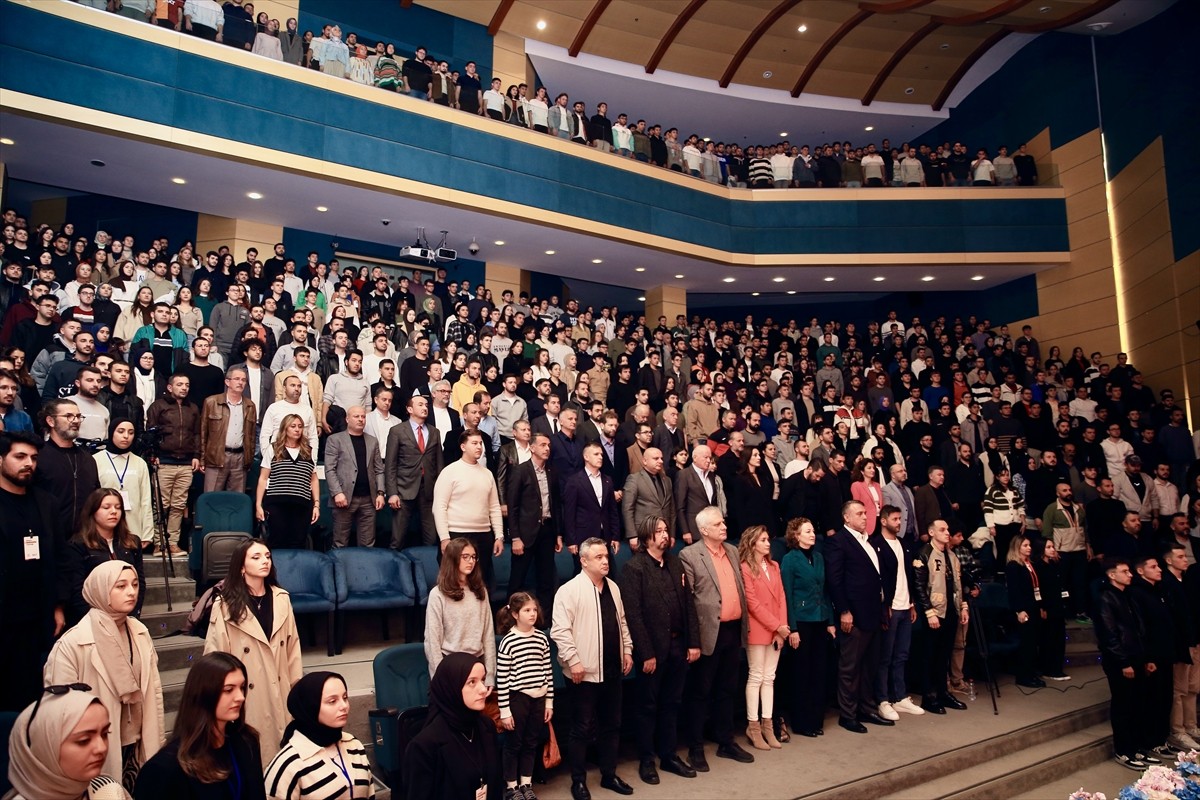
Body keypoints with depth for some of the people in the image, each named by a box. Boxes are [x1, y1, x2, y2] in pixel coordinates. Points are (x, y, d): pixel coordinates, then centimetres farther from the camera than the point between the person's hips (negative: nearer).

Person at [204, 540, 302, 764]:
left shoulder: (281, 599, 4)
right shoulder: (225, 605, -7)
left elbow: (292, 644, 8)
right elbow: (216, 653, -4)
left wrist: (297, 685, 9)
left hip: (279, 692, 4)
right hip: (246, 694, -3)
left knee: (281, 749, 9)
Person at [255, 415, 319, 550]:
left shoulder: (309, 452, 12)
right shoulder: (273, 450, 6)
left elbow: (313, 480, 15)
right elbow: (263, 479, 6)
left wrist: (316, 504, 7)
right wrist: (258, 505, 0)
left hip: (302, 505, 2)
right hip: (276, 504, -2)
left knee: (297, 545, 0)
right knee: (277, 544, -2)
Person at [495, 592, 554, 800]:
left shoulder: (542, 638, 1)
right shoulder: (508, 642, -13)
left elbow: (548, 671, 7)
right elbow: (502, 679, -12)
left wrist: (549, 701, 8)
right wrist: (504, 710, -11)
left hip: (538, 698, 4)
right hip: (518, 698, -4)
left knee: (532, 743, 15)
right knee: (514, 744, 9)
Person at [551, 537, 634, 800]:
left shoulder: (612, 587, 10)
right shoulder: (570, 590, -14)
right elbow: (559, 630, -17)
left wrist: (627, 649, 12)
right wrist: (573, 660, -20)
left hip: (612, 670, 7)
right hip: (585, 672, -7)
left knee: (612, 725, 16)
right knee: (583, 729, 4)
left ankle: (609, 775, 31)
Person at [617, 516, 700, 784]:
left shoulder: (675, 563, 9)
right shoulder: (633, 568, -9)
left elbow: (689, 604, 9)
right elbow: (633, 614, -14)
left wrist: (694, 642, 3)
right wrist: (646, 653, -16)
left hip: (678, 646, 6)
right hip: (652, 649, -5)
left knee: (672, 703, 15)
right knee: (648, 706, 8)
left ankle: (669, 755, 28)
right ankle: (646, 760, 21)